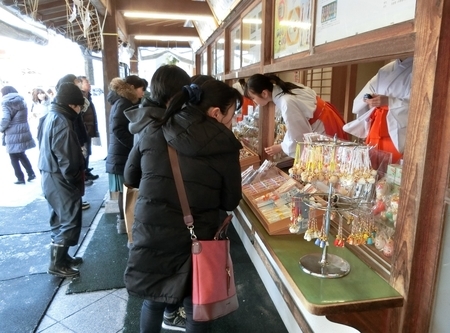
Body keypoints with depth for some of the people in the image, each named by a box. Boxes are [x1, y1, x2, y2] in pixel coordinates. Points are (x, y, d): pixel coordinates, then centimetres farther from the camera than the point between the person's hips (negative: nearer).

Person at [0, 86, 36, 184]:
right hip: (23, 132, 6)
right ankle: (31, 173, 20)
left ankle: (20, 178, 12)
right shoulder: (22, 101, 10)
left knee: (14, 158, 7)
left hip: (13, 134, -6)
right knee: (21, 155, 22)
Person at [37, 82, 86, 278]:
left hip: (51, 177, 10)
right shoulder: (61, 122, -19)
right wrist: (74, 181, -12)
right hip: (60, 179, -10)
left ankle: (61, 257, 30)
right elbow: (66, 157, -23)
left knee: (61, 220, 18)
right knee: (70, 221, 0)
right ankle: (57, 264, 9)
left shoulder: (50, 117, 11)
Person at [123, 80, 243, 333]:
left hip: (150, 238, 3)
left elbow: (130, 177, 10)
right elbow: (230, 202, -2)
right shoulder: (224, 145, -11)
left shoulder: (153, 132, -3)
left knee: (153, 302, 27)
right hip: (195, 243, -2)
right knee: (196, 307, 22)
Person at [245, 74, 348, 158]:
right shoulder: (282, 89, -3)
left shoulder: (287, 103, -30)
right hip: (322, 122, 9)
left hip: (326, 129, -9)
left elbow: (299, 136, -21)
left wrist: (280, 147, -5)